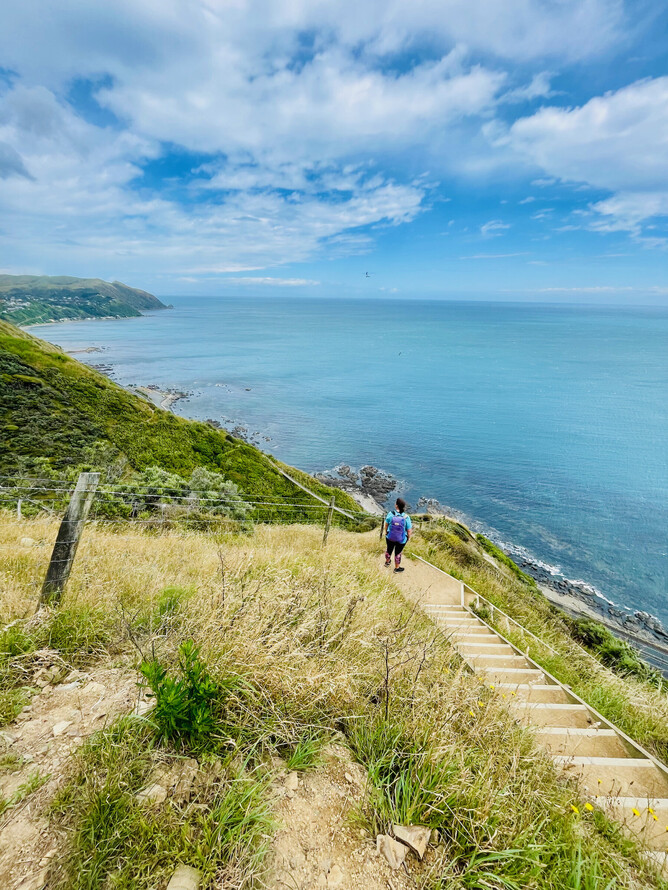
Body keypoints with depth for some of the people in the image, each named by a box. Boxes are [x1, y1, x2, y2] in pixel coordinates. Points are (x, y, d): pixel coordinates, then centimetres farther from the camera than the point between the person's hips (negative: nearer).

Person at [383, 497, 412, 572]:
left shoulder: (390, 514, -19)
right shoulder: (406, 517, -21)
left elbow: (386, 525, -6)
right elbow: (409, 531, -14)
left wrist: (386, 533, 12)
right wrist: (408, 538, 6)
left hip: (390, 537, 2)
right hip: (401, 540, -2)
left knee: (389, 549, 26)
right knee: (398, 553, 20)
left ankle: (387, 562, 53)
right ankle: (397, 568, 39)